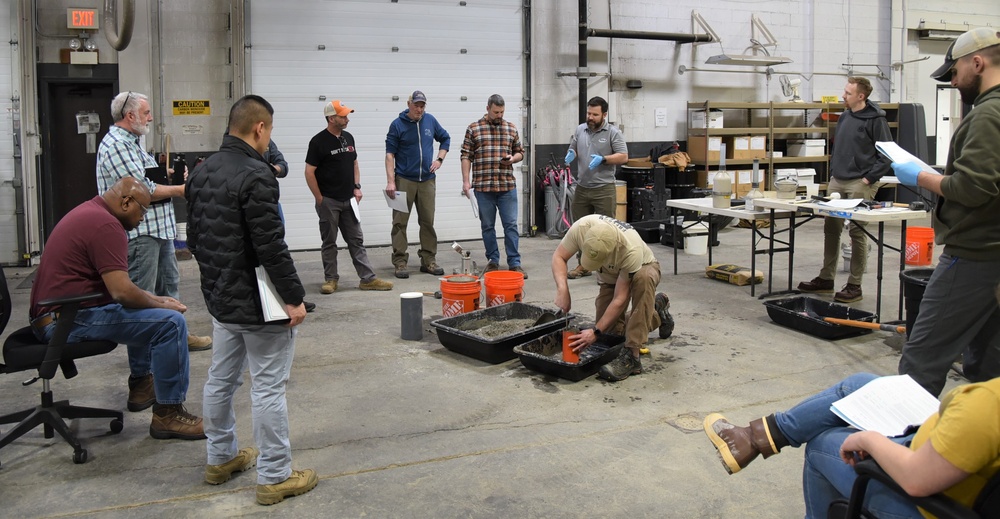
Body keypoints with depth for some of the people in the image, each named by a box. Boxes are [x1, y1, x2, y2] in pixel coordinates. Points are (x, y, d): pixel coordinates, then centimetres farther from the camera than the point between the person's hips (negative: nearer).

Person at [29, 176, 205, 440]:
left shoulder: (88, 212, 16)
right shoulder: (105, 224, -17)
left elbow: (115, 283, 24)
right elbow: (122, 292, -24)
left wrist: (155, 299, 15)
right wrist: (161, 304, -7)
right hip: (68, 321, -11)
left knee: (144, 309, 28)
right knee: (171, 322, -17)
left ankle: (141, 386, 34)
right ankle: (168, 414, -11)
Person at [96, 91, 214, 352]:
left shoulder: (131, 142, 17)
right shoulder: (116, 145, -16)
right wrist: (177, 190, -11)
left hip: (158, 228, 11)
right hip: (139, 233, -11)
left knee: (169, 284, 18)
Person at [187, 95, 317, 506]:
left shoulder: (202, 172, 8)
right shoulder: (255, 174, -20)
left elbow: (194, 236, 14)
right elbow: (271, 245, -23)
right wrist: (294, 297, -17)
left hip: (220, 298, 9)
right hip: (258, 302, -9)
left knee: (221, 379, 19)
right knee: (269, 388, 0)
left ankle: (221, 458, 34)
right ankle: (274, 477, 8)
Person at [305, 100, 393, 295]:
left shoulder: (348, 138, 9)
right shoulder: (319, 141, -10)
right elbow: (309, 172, -10)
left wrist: (357, 187, 7)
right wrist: (319, 198, -10)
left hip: (348, 200, 6)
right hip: (328, 201, -6)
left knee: (357, 240, 5)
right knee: (329, 242, 5)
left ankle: (368, 278, 6)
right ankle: (331, 279, 15)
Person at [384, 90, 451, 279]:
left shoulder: (430, 120, 5)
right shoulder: (397, 124, -6)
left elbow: (445, 138, 20)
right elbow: (390, 153, -7)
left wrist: (439, 159, 6)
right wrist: (390, 182, -14)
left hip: (427, 180, 3)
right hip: (404, 180, -3)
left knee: (428, 221, 8)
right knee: (400, 222, -2)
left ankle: (429, 260, 17)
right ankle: (400, 263, 4)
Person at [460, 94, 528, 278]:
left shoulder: (511, 128, 10)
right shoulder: (473, 129, 2)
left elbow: (520, 152, 17)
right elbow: (466, 157, 1)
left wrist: (513, 158, -5)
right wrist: (466, 180, -6)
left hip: (508, 186, 1)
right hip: (483, 187, -1)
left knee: (511, 225, 0)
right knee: (487, 226, 7)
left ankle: (514, 263, 4)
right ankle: (493, 261, 18)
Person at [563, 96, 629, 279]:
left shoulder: (613, 132, -6)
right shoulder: (580, 130, 10)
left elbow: (623, 156, -8)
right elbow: (572, 148, 21)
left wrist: (602, 159, -21)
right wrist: (571, 154, -2)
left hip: (603, 189, -5)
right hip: (581, 188, 5)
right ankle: (583, 264, 24)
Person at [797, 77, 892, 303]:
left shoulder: (875, 119, -9)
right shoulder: (844, 117, 13)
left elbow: (886, 155, -11)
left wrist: (869, 178, -14)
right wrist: (833, 170, 13)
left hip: (860, 184, -7)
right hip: (837, 181, 8)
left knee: (857, 232, -2)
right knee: (831, 229, 11)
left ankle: (854, 285, 5)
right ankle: (826, 278, 21)